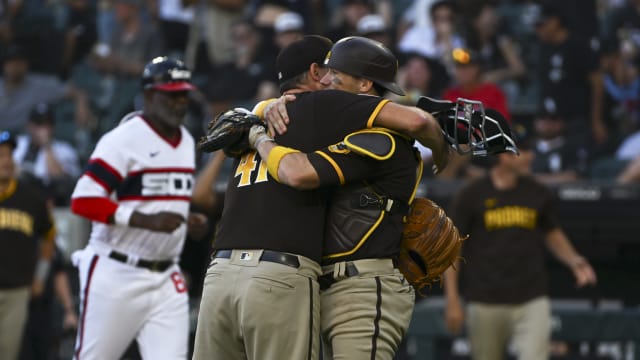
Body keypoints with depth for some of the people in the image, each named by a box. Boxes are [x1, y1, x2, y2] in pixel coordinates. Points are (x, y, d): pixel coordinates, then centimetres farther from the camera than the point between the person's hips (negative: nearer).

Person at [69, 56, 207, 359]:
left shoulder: (187, 141, 14)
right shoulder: (123, 140, -12)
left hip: (165, 277, 7)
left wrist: (187, 220, 7)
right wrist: (145, 220, -27)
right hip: (116, 274, -7)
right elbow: (83, 201, -19)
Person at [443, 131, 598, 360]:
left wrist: (574, 262, 0)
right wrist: (452, 300, -4)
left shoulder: (538, 194, 8)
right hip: (486, 304, -1)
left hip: (532, 302, 1)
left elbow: (553, 234, 21)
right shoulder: (470, 196, -1)